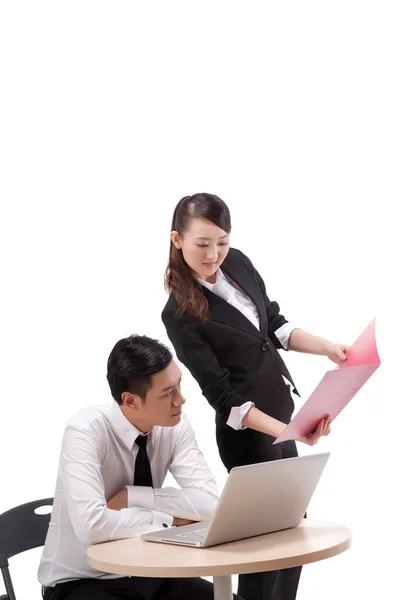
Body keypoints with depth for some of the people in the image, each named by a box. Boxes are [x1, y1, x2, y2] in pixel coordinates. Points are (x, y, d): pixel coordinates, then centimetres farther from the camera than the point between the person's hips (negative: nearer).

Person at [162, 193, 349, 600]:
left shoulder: (238, 263, 0)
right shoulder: (180, 316, -20)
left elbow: (275, 325, 12)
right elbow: (224, 397, -21)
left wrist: (326, 347, -4)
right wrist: (287, 431, -31)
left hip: (279, 415, 8)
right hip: (249, 434, -7)